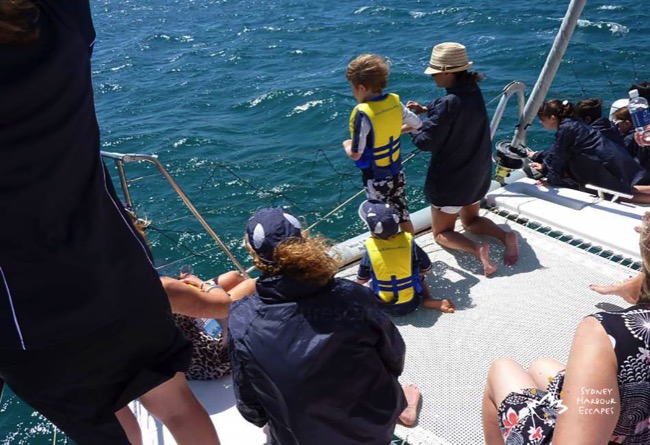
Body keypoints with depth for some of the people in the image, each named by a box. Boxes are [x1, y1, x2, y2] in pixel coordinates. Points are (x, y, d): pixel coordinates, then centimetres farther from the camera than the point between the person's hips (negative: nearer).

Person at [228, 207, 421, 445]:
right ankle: (402, 408, 51)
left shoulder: (242, 321, -25)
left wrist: (264, 421, 13)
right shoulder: (351, 296, -26)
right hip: (375, 424, 0)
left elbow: (248, 399, -10)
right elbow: (393, 353, -8)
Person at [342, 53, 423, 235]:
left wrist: (346, 145, -2)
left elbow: (355, 155, -23)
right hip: (397, 173, 6)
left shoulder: (363, 114, -25)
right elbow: (418, 125, 6)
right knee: (403, 216, 20)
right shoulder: (395, 102, -7)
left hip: (376, 180, -6)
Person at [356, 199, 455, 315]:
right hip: (411, 304, 0)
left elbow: (360, 281, -3)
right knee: (419, 276, 27)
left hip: (384, 306, 1)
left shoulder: (370, 249, -17)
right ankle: (429, 301, 3)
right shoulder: (408, 242, -15)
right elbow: (427, 269, 0)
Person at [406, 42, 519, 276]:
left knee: (442, 233, 11)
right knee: (470, 220, 28)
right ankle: (506, 236, 2)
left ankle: (477, 249, -14)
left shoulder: (449, 103, -27)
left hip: (450, 181, -8)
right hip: (478, 175, 8)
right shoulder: (473, 91, -2)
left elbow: (427, 142, -24)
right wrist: (426, 110, 2)